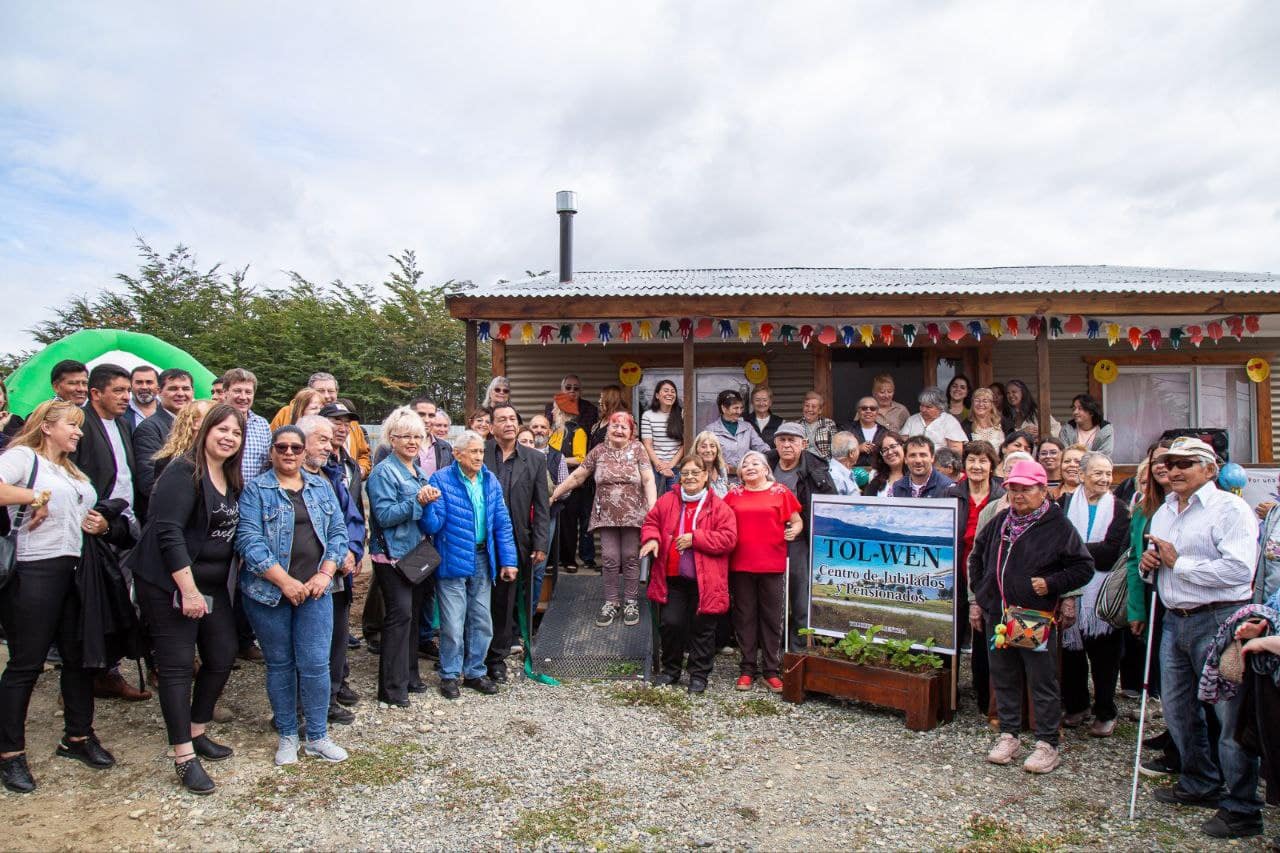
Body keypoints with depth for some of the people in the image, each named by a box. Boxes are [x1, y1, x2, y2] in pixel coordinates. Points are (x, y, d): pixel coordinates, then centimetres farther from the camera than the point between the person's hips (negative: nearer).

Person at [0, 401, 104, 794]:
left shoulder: (74, 471, 21)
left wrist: (96, 523, 9)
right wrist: (35, 497, -16)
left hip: (76, 570, 8)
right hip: (35, 571, -8)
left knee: (79, 656, 11)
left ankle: (77, 736, 24)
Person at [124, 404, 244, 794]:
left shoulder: (231, 480, 10)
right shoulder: (184, 472, -15)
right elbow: (168, 532, -22)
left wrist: (226, 583, 11)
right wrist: (188, 589, -24)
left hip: (213, 584, 8)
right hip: (172, 585, -8)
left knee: (222, 656, 12)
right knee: (177, 665, -1)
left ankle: (197, 732, 30)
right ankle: (184, 757, 7)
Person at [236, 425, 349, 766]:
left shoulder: (321, 487, 10)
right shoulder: (255, 489, -2)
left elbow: (338, 532, 7)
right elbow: (249, 540, -11)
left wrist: (325, 574, -7)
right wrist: (285, 582, -17)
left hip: (314, 590, 2)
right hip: (269, 592, -2)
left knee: (315, 664, 0)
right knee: (279, 664, 9)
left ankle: (317, 737, 14)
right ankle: (287, 737, 24)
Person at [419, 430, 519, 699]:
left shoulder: (490, 480, 5)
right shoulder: (441, 480, -10)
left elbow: (502, 522, 7)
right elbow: (432, 527, -13)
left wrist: (508, 559, 3)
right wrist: (428, 505, -34)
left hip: (482, 559, 5)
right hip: (453, 561, -5)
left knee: (482, 622, 13)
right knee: (453, 624, 1)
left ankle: (475, 672, 29)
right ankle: (449, 675, 19)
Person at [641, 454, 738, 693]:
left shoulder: (718, 506, -2)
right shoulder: (667, 500, 8)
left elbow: (728, 539, -8)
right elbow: (651, 522, 15)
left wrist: (695, 538, -16)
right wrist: (652, 538, -8)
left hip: (705, 581, -2)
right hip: (672, 578, 2)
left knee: (702, 629, 5)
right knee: (670, 623, 2)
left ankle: (699, 674, 21)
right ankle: (670, 669, 24)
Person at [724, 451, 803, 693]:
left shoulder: (780, 492, 3)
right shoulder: (734, 494, 9)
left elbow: (797, 521, 8)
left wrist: (794, 530, -11)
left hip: (772, 564, -1)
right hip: (740, 564, 2)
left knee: (771, 617, 5)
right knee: (744, 616, 8)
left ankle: (771, 670, 13)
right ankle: (747, 669, 17)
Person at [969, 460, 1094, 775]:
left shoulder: (1058, 526, -6)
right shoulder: (1000, 522, 10)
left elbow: (1084, 567, -2)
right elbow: (976, 558, 20)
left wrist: (1051, 583, -15)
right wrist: (977, 598, 16)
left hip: (1036, 619, -5)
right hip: (997, 616, 5)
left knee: (1042, 683, 4)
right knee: (1003, 679, 13)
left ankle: (1047, 744, 15)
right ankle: (1008, 734, 26)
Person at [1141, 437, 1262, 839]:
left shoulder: (1230, 509, -11)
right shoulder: (1163, 513, 15)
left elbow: (1238, 569, -23)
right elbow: (1154, 564, 27)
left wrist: (1179, 563, -15)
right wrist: (1147, 563, 3)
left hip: (1218, 621, -8)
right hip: (1175, 620, 8)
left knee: (1229, 713, 0)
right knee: (1177, 708, 17)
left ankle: (1242, 810, 13)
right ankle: (1200, 784, 36)